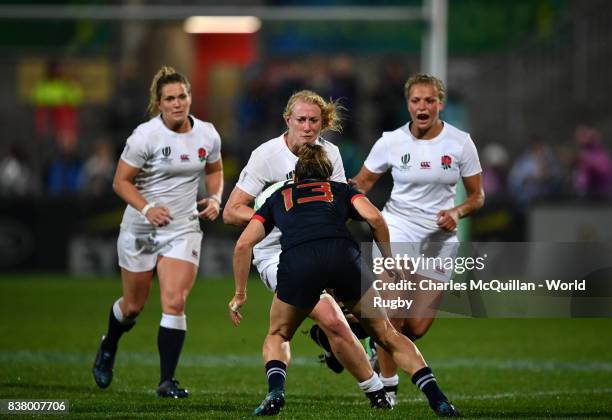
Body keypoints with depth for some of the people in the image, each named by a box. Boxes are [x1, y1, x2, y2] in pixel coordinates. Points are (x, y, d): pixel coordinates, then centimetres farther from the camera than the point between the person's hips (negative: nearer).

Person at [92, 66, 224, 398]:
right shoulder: (145, 136, -15)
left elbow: (215, 170, 17)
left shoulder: (207, 134, -2)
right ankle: (107, 350, 44)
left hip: (184, 230, 2)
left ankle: (167, 381, -9)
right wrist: (147, 207, -25)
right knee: (133, 305, 12)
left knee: (175, 303, -14)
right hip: (140, 229, -2)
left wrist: (215, 198, -2)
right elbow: (121, 181, -11)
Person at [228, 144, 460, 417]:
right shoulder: (341, 190, 32)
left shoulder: (277, 197, 33)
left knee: (278, 336, 26)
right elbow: (374, 217, 11)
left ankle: (275, 391, -3)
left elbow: (243, 244, 22)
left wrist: (240, 294, 29)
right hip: (343, 256, 0)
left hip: (296, 263, 0)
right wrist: (389, 262, 22)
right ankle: (438, 401, 3)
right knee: (387, 335, 15)